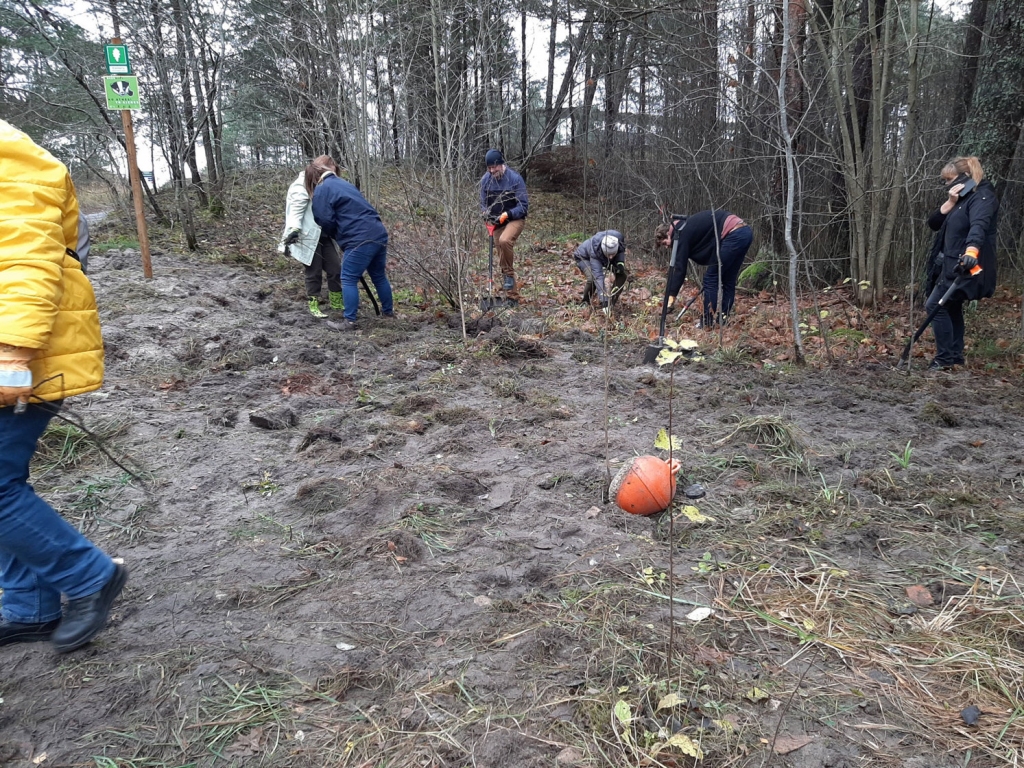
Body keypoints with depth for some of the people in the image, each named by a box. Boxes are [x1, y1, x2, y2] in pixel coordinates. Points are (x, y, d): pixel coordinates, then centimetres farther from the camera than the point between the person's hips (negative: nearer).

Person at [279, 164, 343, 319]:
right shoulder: (303, 185, -8)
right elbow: (296, 208, -16)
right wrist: (294, 229, -26)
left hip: (325, 237, 7)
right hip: (309, 238, -7)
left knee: (335, 269, 6)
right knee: (314, 272, -1)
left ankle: (336, 301, 22)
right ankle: (313, 305, 12)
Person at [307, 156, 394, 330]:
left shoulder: (322, 190, -2)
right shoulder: (342, 183, 24)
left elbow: (326, 221, -7)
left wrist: (332, 235, 14)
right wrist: (338, 234, 23)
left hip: (360, 240, -8)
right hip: (379, 235, 8)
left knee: (349, 280, 1)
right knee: (379, 276, 22)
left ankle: (350, 321, 2)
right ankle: (388, 311, 34)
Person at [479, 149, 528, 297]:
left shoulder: (515, 178, -16)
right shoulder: (485, 180, -3)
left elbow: (524, 205, -15)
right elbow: (483, 203, 8)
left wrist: (506, 215, -27)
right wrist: (486, 214, -14)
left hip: (515, 219, -5)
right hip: (497, 223, 5)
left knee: (504, 241, -36)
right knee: (502, 257, 6)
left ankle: (509, 274, -15)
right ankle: (512, 295, 16)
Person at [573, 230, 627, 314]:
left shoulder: (620, 239, -34)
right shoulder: (595, 252, -45)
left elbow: (622, 251, -8)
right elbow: (598, 276, -48)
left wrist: (620, 263, -29)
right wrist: (603, 301, -53)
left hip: (604, 259, 5)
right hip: (584, 257, -5)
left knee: (622, 275, -14)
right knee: (592, 278, -32)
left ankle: (611, 303, 0)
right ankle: (584, 302, -5)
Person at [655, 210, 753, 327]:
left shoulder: (681, 233, -3)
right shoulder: (687, 227, 23)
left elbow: (680, 267, -7)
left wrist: (672, 296, -5)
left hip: (734, 235, -10)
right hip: (745, 232, 10)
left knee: (711, 278, -1)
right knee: (728, 280, 16)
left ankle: (707, 324, 3)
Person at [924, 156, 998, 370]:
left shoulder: (982, 197, -14)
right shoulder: (962, 198, 16)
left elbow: (979, 226, -34)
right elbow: (934, 223, 8)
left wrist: (971, 250, -53)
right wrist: (950, 202, -8)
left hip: (964, 266, -10)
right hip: (951, 264, 10)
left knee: (935, 305, -12)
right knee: (951, 308, 15)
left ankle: (946, 358, -5)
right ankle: (955, 355, 23)